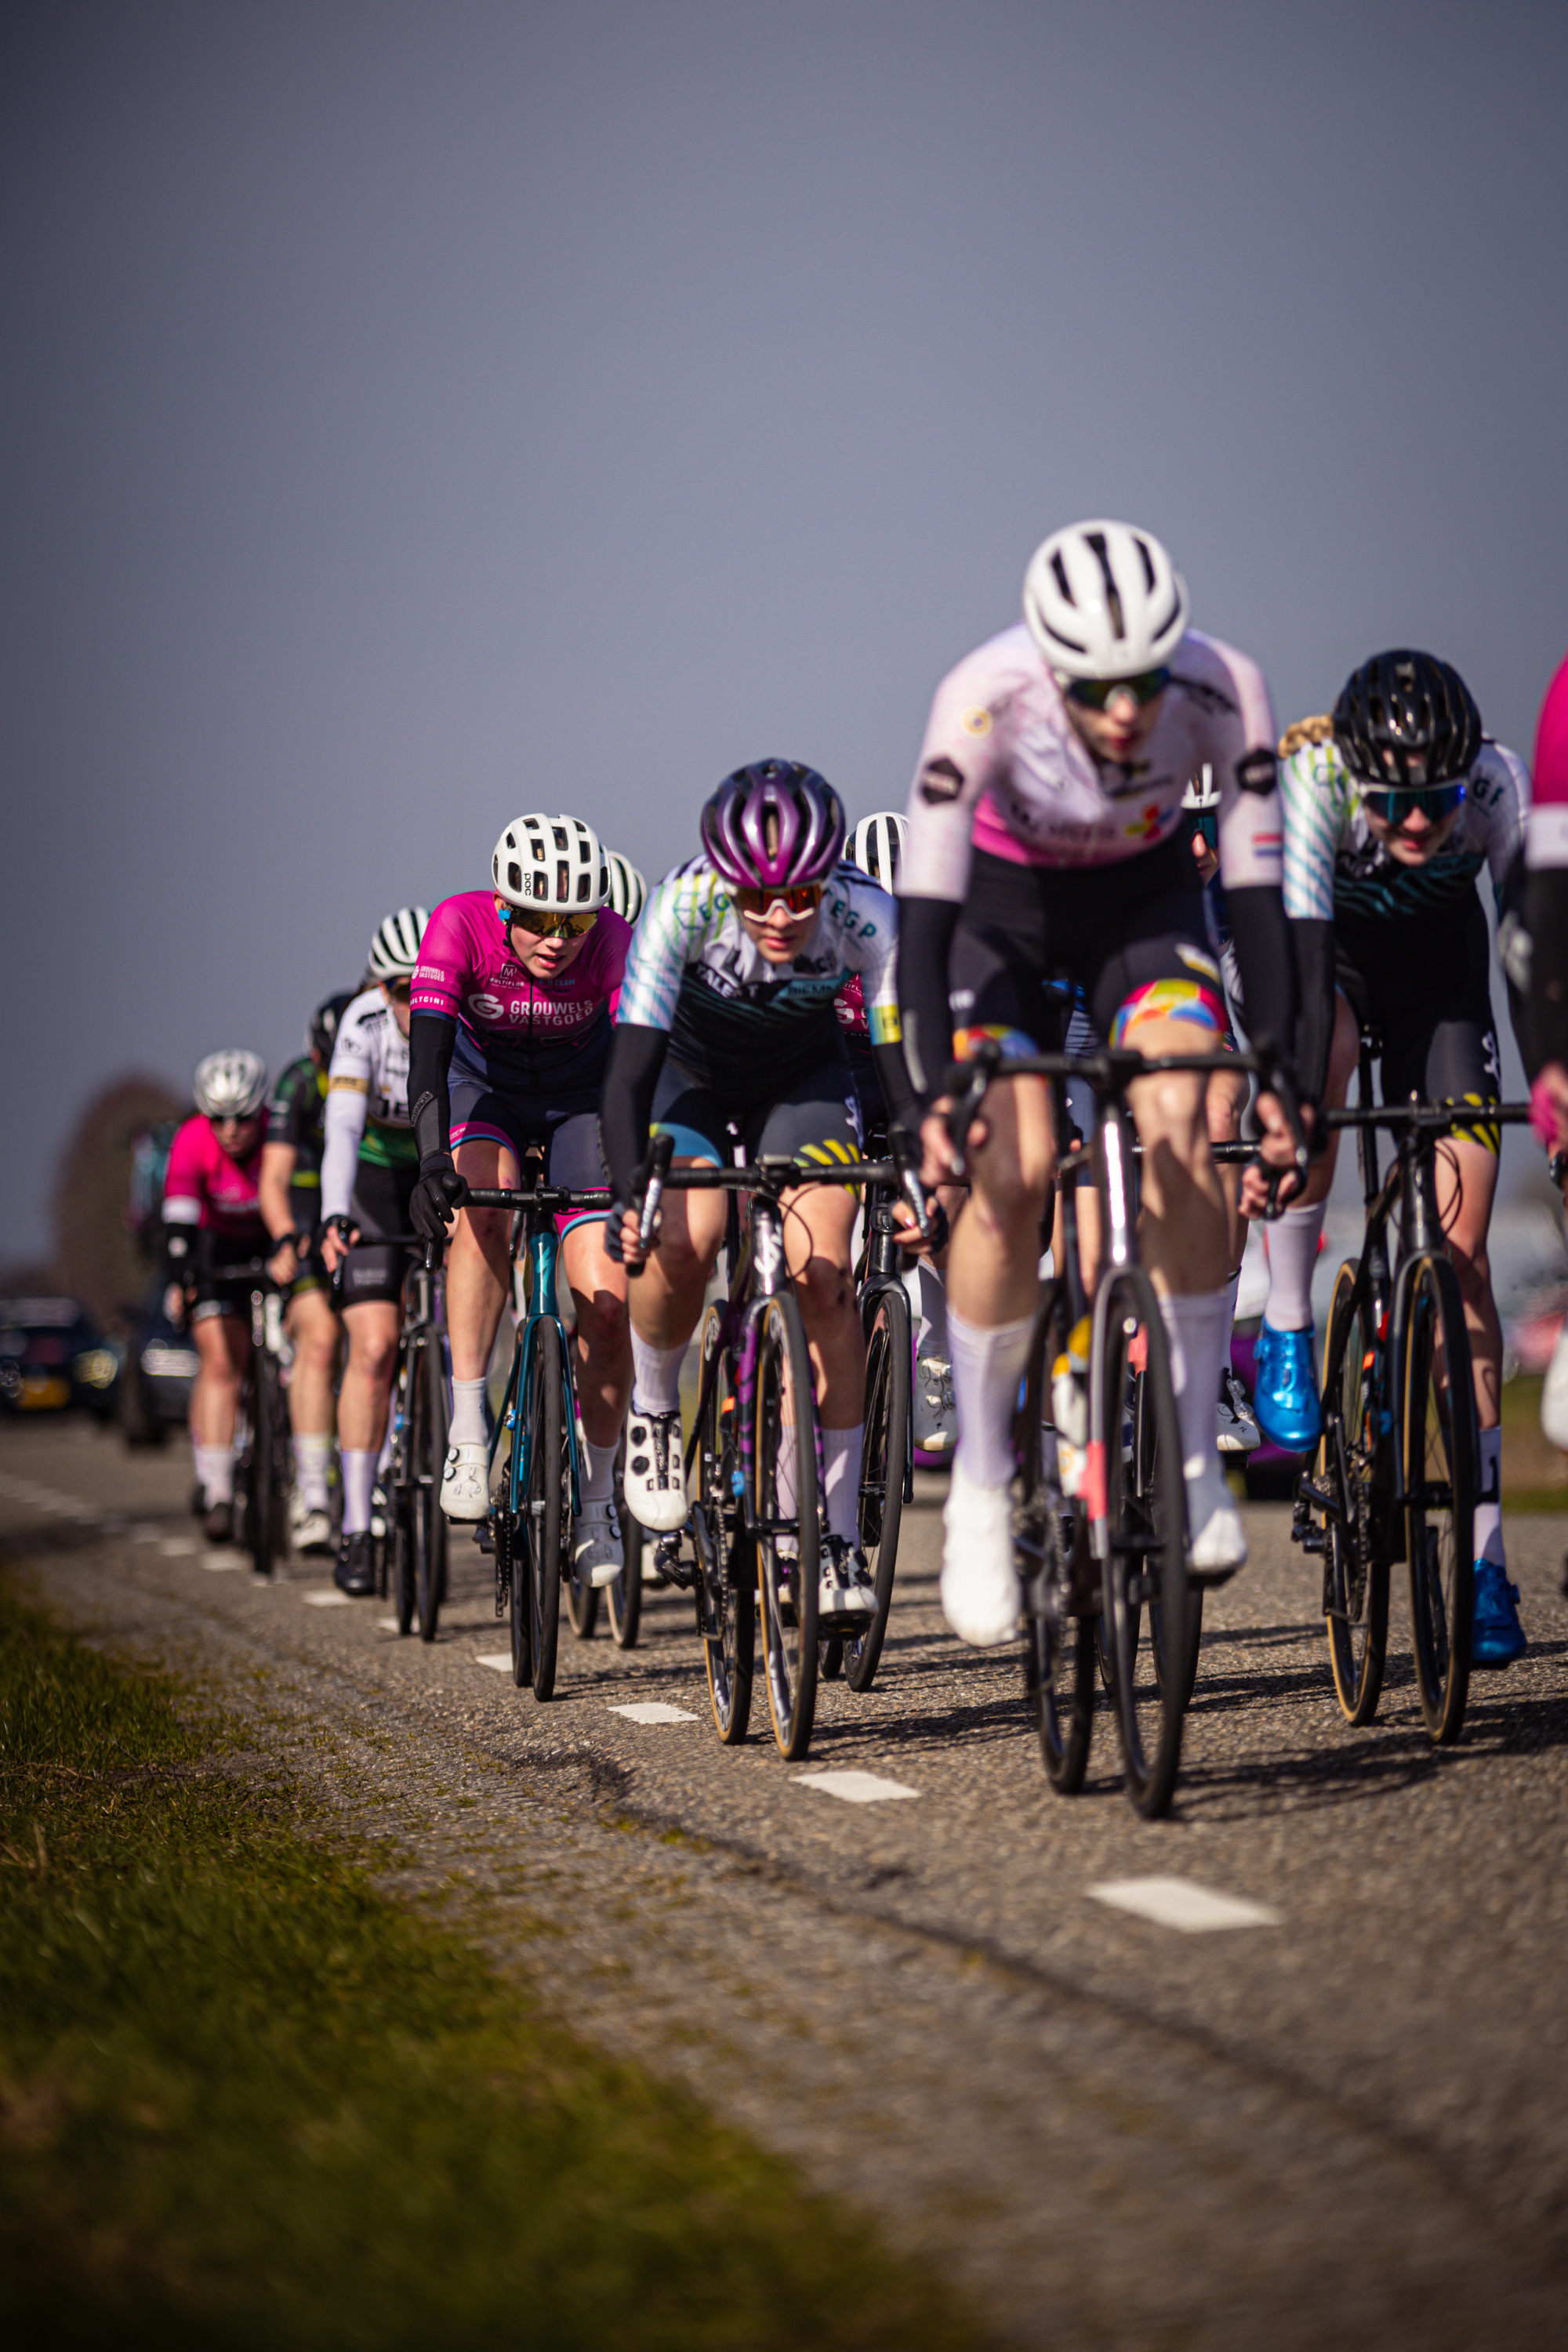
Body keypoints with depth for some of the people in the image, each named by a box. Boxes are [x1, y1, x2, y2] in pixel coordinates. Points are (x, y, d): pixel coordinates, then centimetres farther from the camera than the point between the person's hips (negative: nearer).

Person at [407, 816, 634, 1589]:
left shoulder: (613, 942, -29)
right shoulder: (461, 925, -30)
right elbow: (428, 1049, -39)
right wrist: (433, 1158, -54)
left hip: (579, 1098, 1)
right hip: (484, 1087, 0)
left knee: (606, 1302, -13)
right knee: (482, 1206, -34)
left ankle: (596, 1500, 6)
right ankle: (467, 1436, -28)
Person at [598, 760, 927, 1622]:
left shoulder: (866, 916, -31)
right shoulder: (685, 904, -34)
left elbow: (902, 1063, -27)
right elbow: (629, 1069, -35)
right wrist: (629, 1195, -48)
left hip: (804, 1079, 1)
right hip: (691, 1071, -1)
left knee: (822, 1271, -17)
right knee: (684, 1243, -27)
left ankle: (838, 1535, -10)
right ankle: (654, 1408, 5)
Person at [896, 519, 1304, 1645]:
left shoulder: (1224, 692, -30)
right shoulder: (986, 697, -35)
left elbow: (1259, 890, -24)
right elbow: (925, 901, -33)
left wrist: (1278, 1070, -33)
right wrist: (935, 1088, -43)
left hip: (1148, 899, 1)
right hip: (1005, 904, -1)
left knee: (1180, 1121, -25)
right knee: (1012, 1166, -20)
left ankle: (1195, 1455, -13)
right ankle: (980, 1484, -5)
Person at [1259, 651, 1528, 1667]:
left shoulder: (1498, 784, -31)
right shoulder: (1310, 779, -35)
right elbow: (1299, 956, -41)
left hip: (1438, 955, 1)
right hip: (1323, 938, -1)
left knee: (1462, 1246, -8)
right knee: (1314, 1059, -38)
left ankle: (1484, 1553, -5)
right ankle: (1287, 1327, -17)